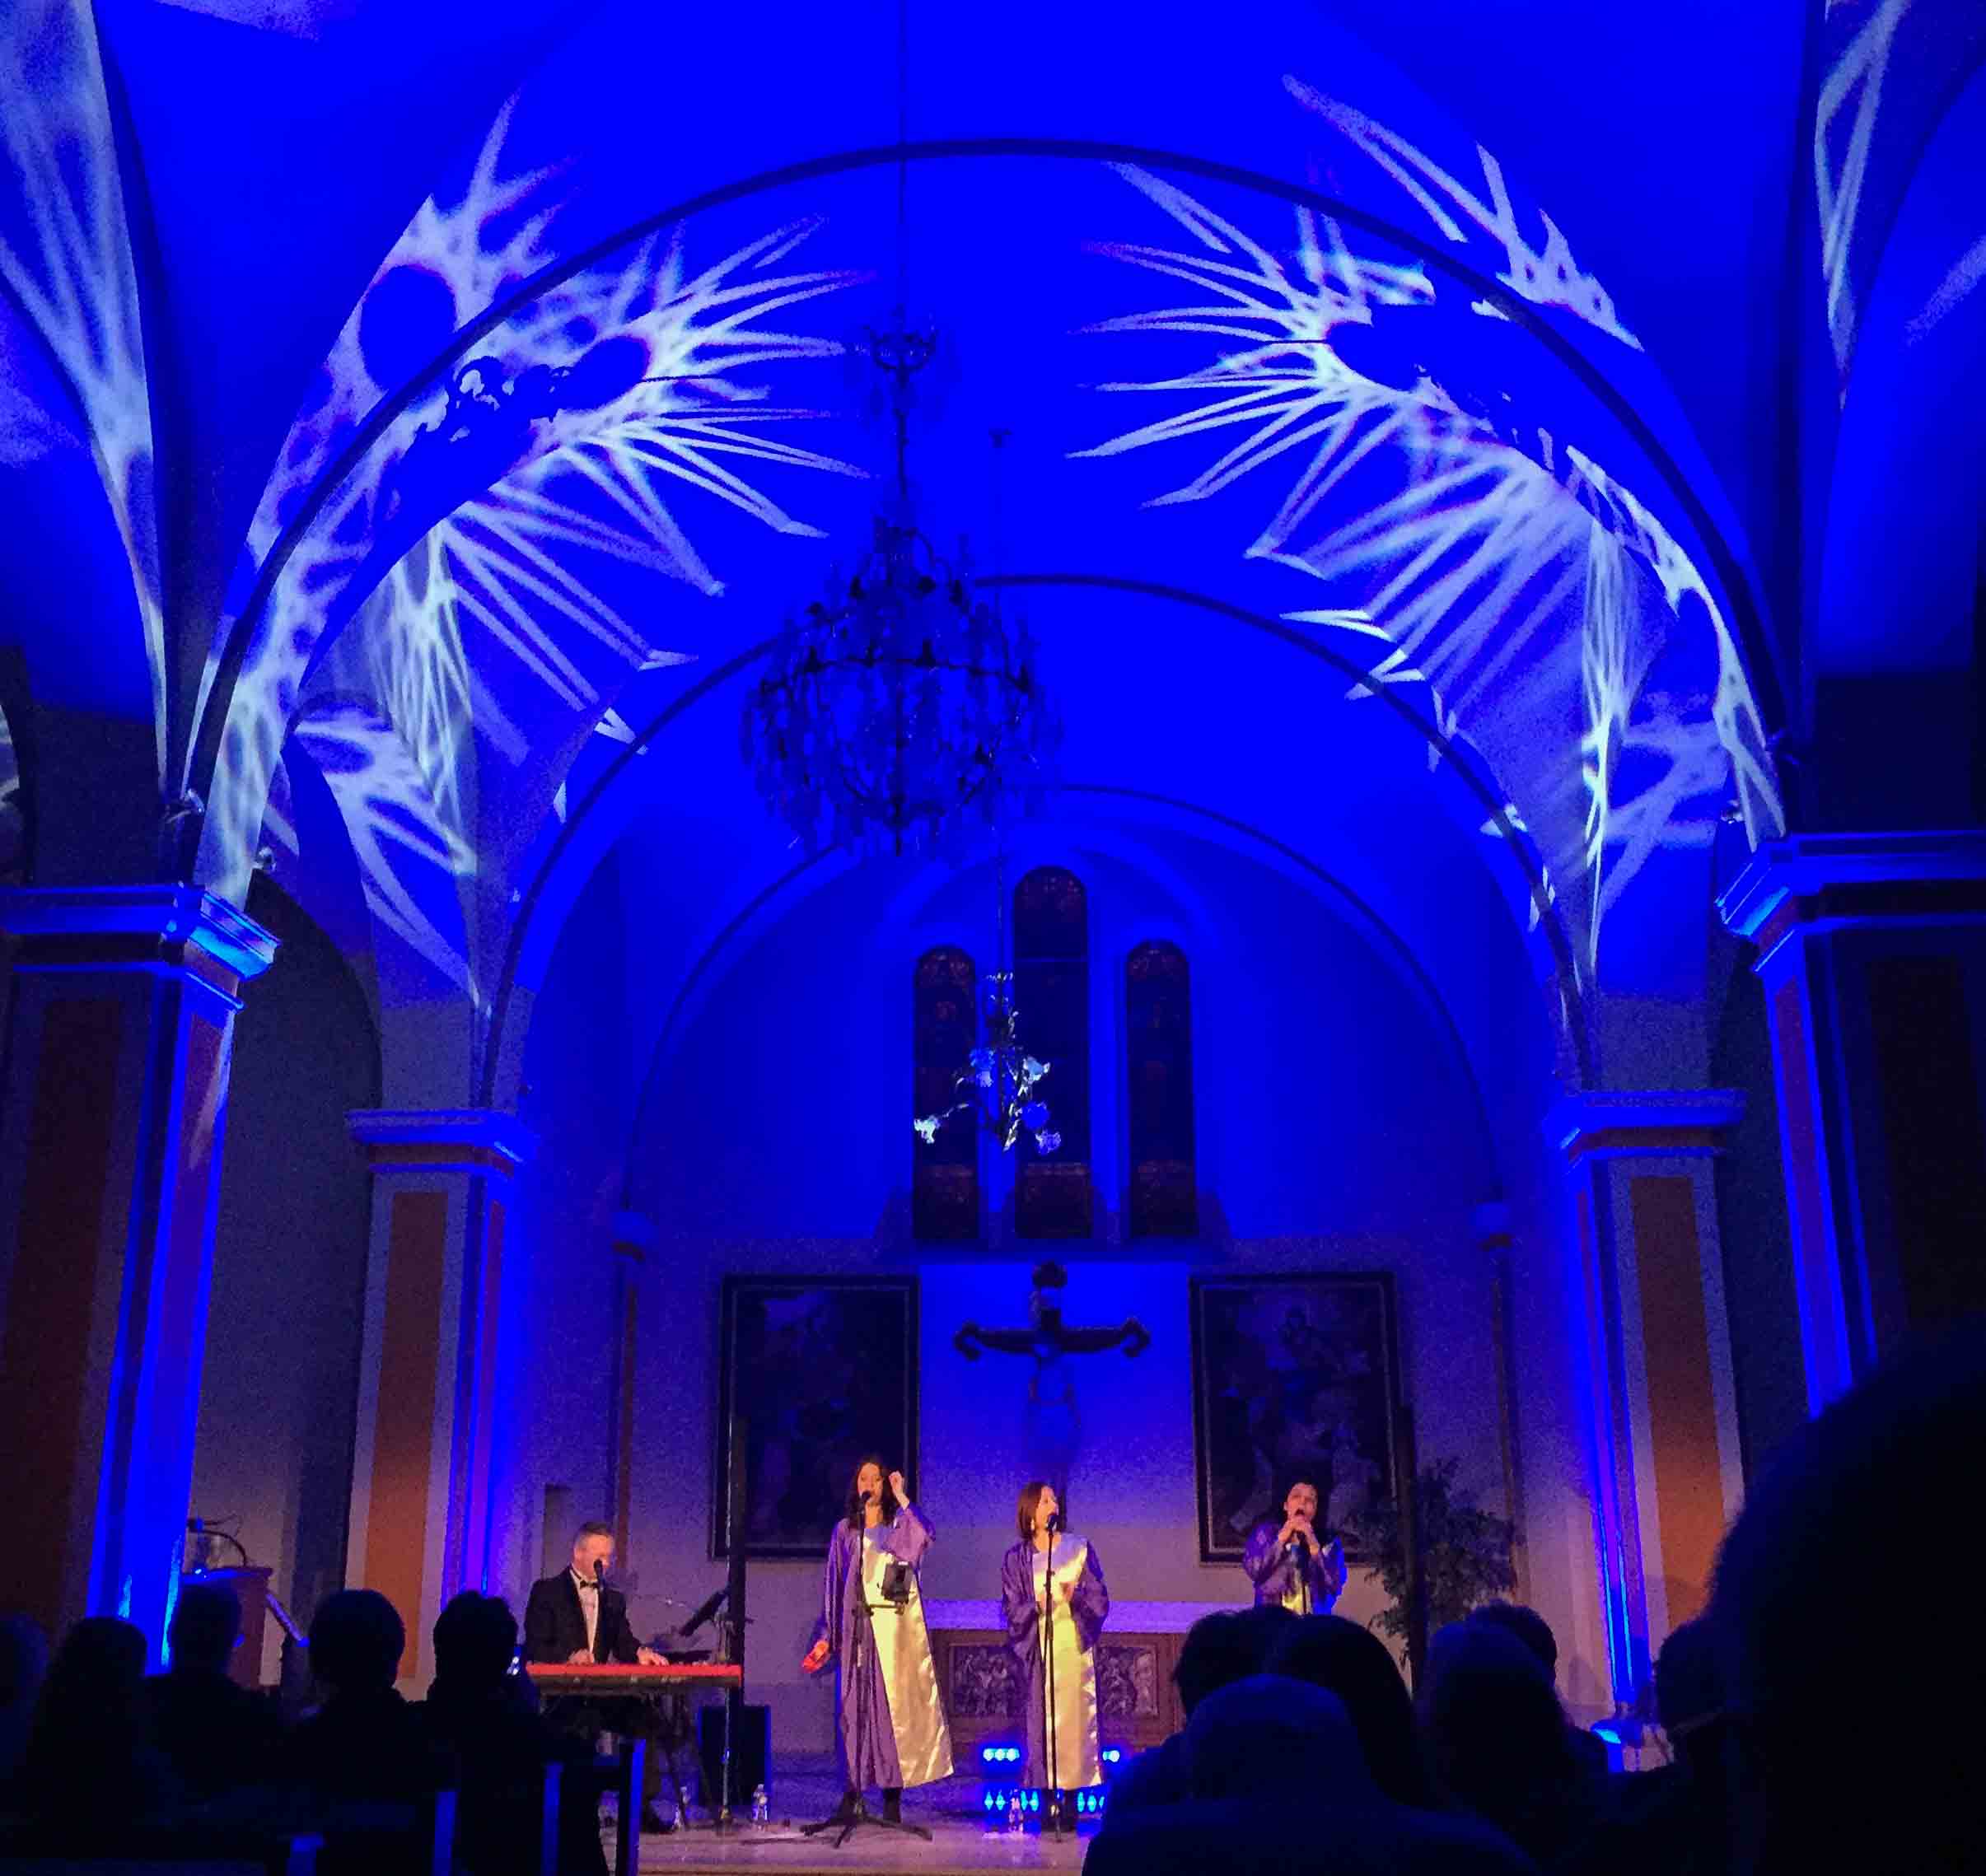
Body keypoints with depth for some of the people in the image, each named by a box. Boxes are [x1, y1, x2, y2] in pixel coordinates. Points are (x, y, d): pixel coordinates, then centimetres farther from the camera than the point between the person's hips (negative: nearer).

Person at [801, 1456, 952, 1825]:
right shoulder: (845, 1530, 11)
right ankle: (852, 1791, 6)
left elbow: (927, 1537, -17)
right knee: (854, 1706, 0)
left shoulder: (900, 1524, 6)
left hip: (895, 1627, -2)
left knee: (894, 1704, -4)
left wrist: (902, 1497, -13)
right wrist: (826, 1636, 7)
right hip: (857, 1626, 2)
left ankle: (892, 1797, 0)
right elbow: (833, 1584, 11)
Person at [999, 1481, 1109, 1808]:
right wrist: (1037, 1606, -19)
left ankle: (1072, 1800, 2)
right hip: (1038, 1649, 0)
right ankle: (1048, 1800, 2)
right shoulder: (1016, 1559, 5)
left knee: (1075, 1718, -3)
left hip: (1074, 1646, 0)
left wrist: (1076, 1597, -17)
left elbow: (1100, 1600, 3)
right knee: (1042, 1721, -4)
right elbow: (1012, 1609, 1)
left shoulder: (1080, 1548, 6)